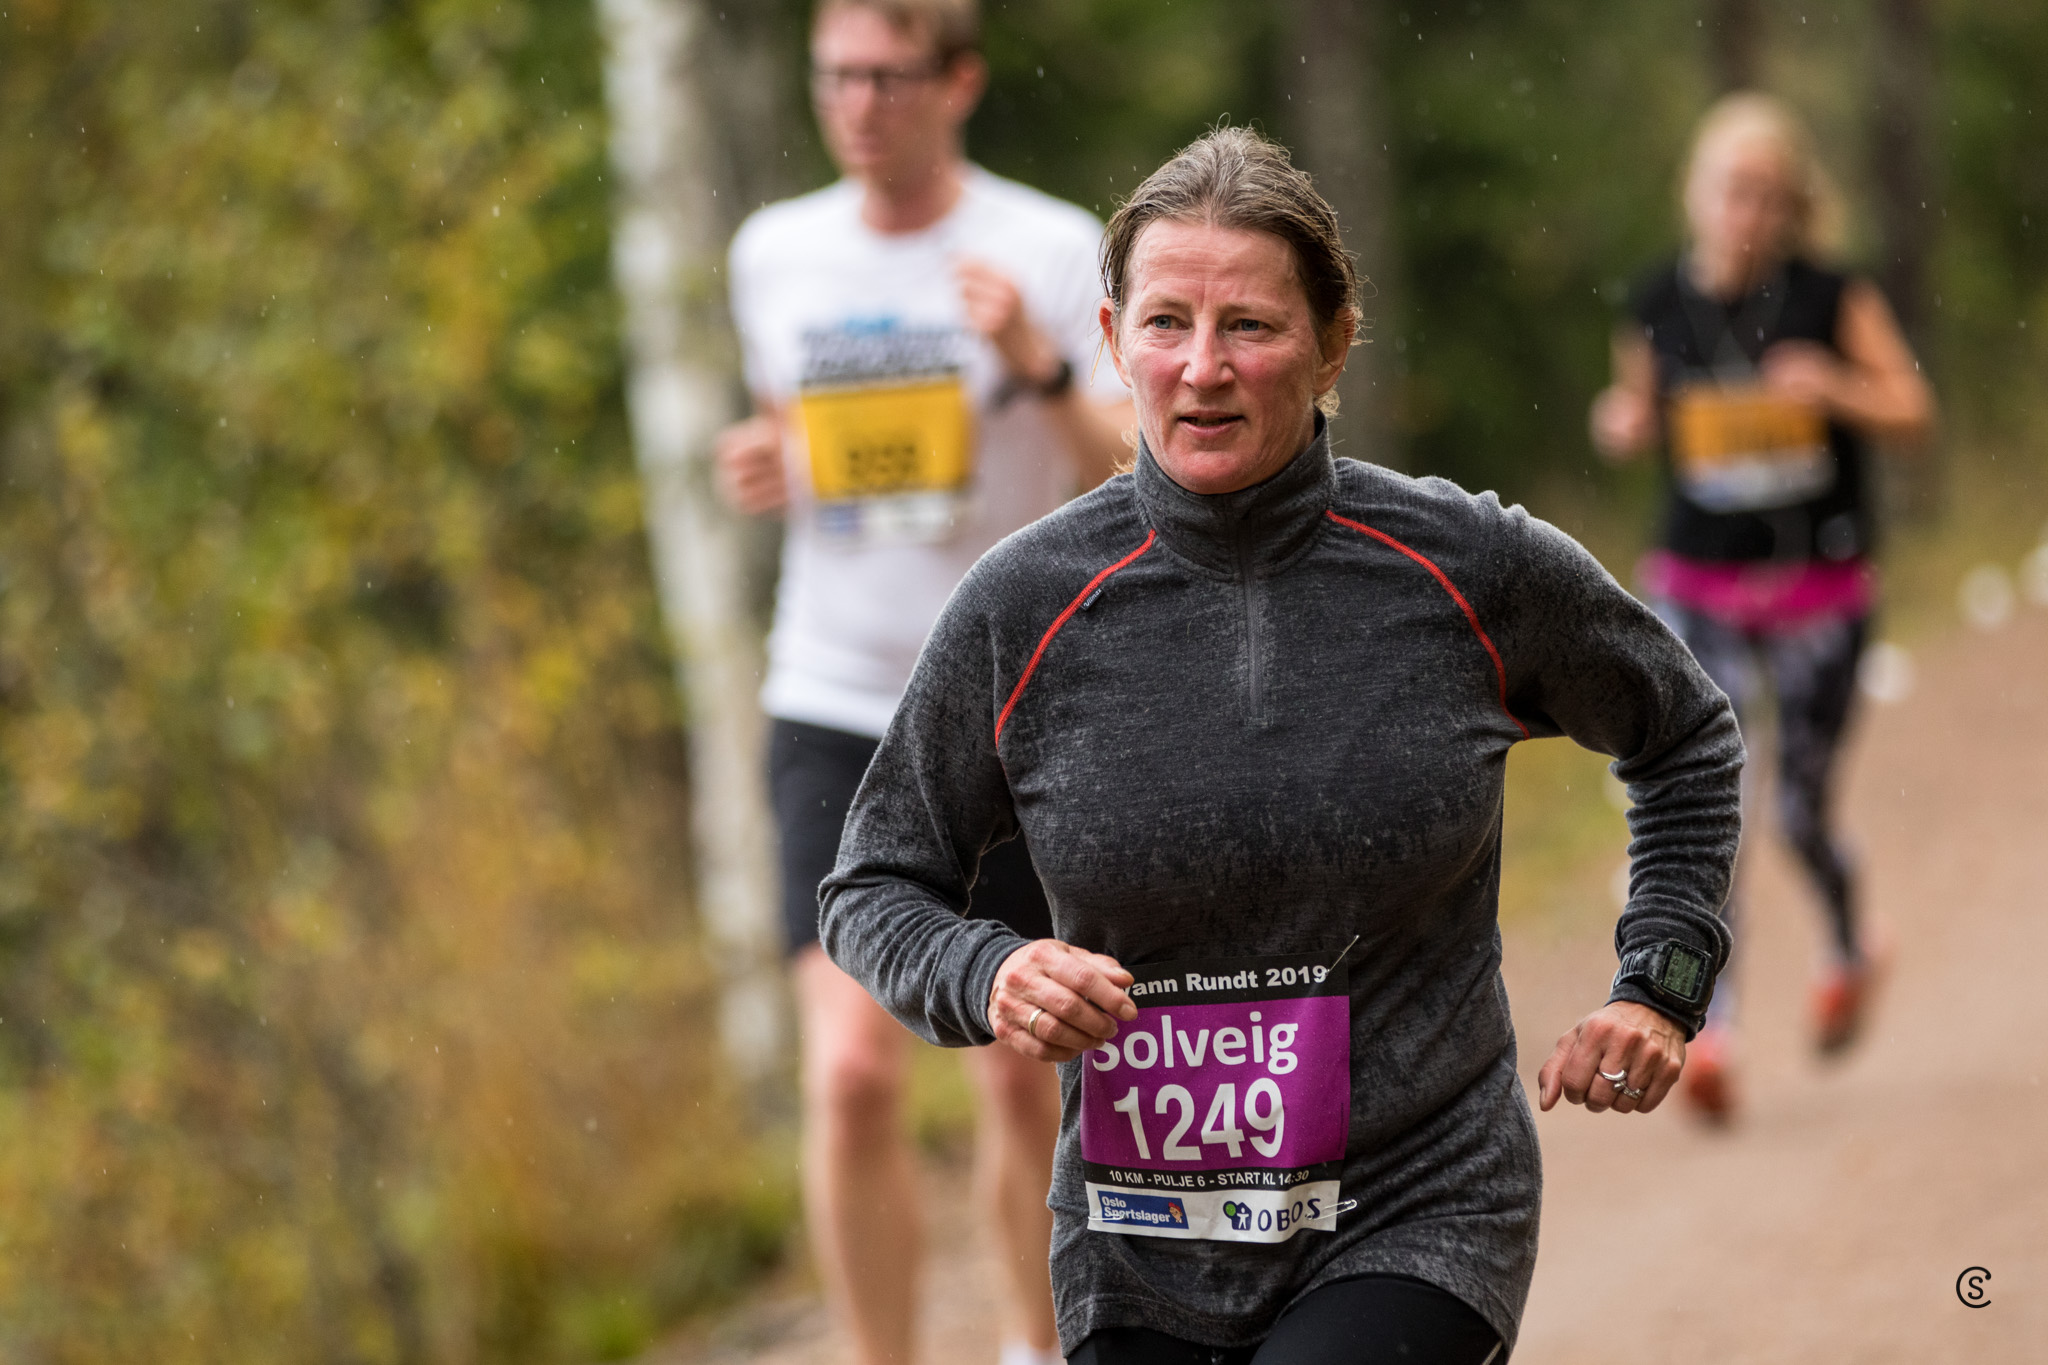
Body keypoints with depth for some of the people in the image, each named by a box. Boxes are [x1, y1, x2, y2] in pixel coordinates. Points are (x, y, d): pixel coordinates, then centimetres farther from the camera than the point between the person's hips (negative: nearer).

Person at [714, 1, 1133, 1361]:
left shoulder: (1053, 253, -6)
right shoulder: (774, 253, 4)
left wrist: (1042, 369, -26)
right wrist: (763, 470, -1)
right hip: (836, 710, 1)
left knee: (1026, 1082, 8)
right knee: (851, 1071, -14)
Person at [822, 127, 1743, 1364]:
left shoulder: (1474, 568, -5)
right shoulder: (1024, 609, -5)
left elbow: (1689, 741, 15)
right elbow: (875, 887, 7)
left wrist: (1661, 986, 5)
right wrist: (987, 976, -13)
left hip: (1416, 1228, -2)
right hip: (1139, 1260, 3)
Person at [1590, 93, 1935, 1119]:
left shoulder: (1834, 301, -7)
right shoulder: (1659, 305, -1)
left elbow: (1913, 412, -3)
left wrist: (1833, 388, -21)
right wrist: (1621, 428, -10)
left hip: (1819, 588, -1)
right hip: (1698, 587, 1)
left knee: (1802, 810, 7)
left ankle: (1851, 949, 40)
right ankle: (1708, 1026, -17)